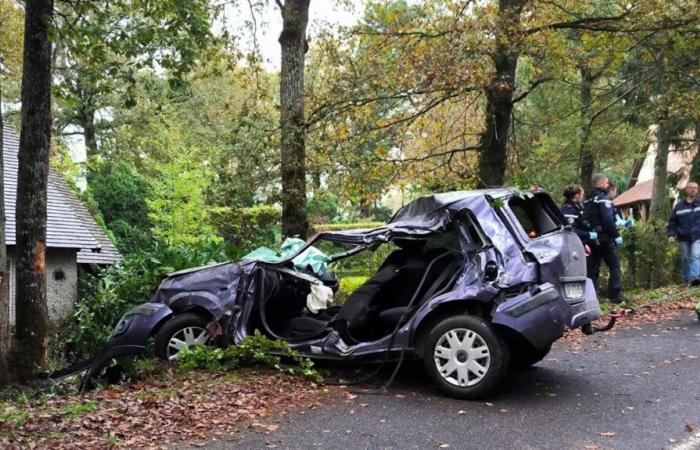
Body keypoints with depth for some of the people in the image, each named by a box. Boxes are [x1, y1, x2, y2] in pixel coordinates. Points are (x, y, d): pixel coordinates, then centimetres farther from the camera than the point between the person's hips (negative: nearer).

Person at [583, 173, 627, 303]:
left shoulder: (587, 200, 16)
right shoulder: (603, 198, -10)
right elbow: (608, 220, -18)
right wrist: (616, 235, -14)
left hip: (592, 238, 8)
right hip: (604, 238, -8)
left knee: (592, 268, 9)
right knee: (614, 265, 0)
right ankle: (615, 295, -2)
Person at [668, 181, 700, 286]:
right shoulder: (679, 206, 4)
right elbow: (672, 221, 6)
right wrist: (671, 234, -4)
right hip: (684, 237, 1)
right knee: (685, 259, 8)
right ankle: (687, 280, 18)